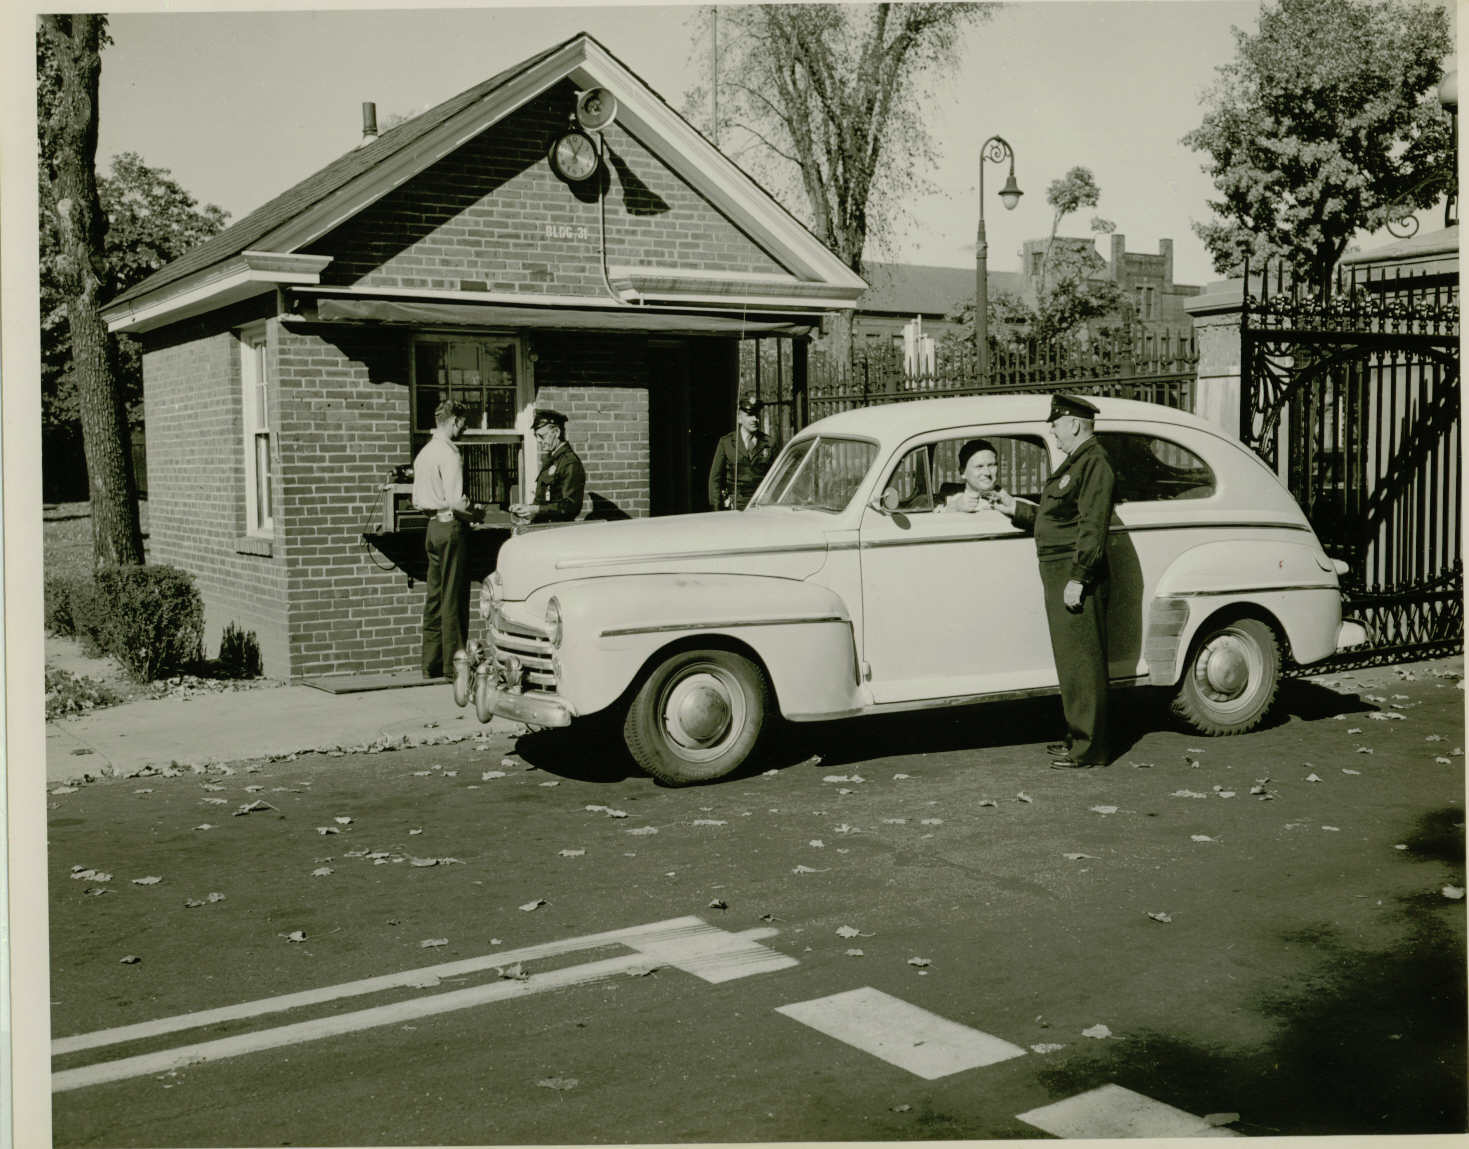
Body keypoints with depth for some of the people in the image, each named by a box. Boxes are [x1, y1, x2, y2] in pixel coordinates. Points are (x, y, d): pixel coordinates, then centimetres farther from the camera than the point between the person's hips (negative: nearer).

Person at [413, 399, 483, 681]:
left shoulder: (424, 453, 13)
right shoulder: (449, 454, -15)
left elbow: (417, 501, 17)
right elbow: (455, 502, -22)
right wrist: (475, 513, -3)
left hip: (432, 526, 9)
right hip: (451, 527, -9)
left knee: (435, 597, 11)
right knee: (454, 598, -3)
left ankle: (432, 665, 15)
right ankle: (454, 665, 1)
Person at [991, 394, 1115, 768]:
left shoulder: (1093, 463, -14)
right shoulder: (1073, 463, 19)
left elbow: (1092, 526, -21)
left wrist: (1077, 579, -23)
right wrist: (1016, 508, 20)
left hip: (1077, 579, -10)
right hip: (1059, 577, 10)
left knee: (1082, 662, -6)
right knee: (1072, 661, 15)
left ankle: (1089, 748, -1)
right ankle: (1078, 736, 24)